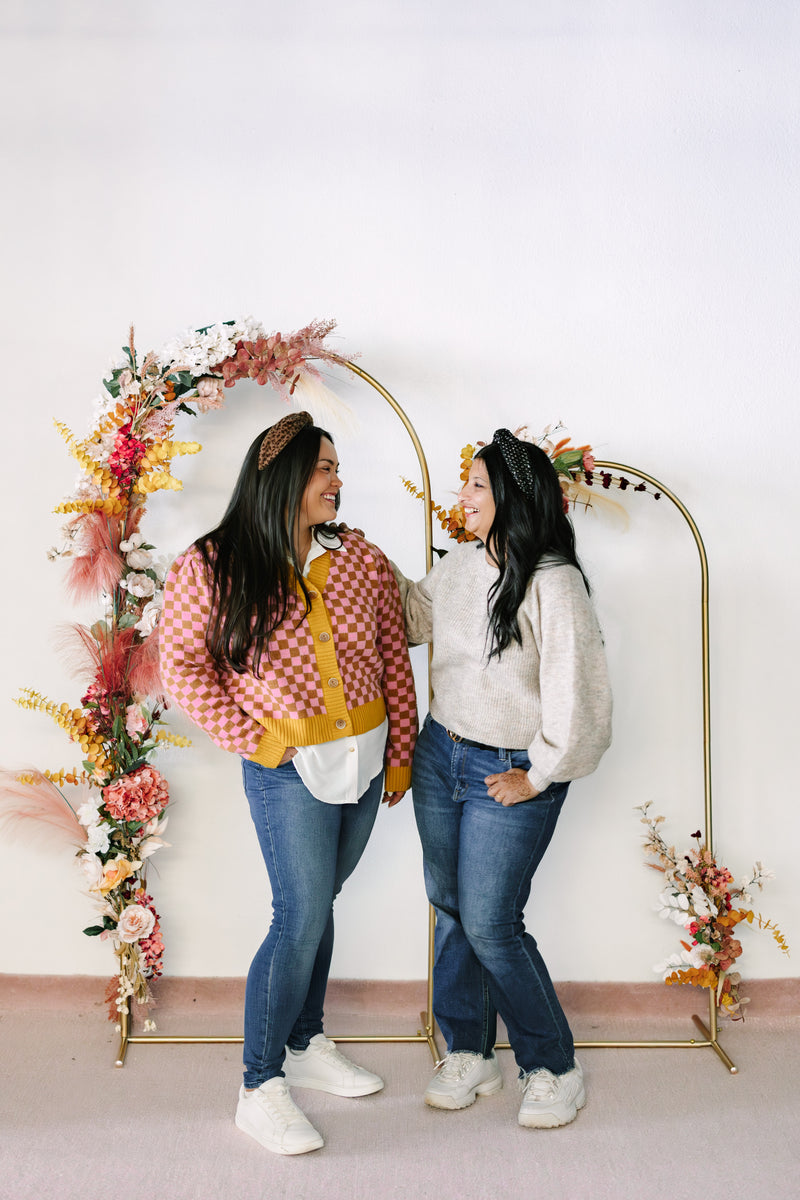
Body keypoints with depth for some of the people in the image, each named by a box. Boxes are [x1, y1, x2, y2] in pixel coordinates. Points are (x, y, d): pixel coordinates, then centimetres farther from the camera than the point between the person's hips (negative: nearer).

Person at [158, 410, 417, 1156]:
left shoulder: (361, 560, 2)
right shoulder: (213, 567, -9)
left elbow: (394, 661, 7)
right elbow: (183, 665, -6)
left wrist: (400, 755, 7)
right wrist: (252, 739, -10)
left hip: (365, 758, 5)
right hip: (288, 765, -4)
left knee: (316, 904, 17)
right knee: (301, 918, -4)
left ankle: (306, 1047, 35)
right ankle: (260, 1088, 12)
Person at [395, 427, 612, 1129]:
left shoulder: (553, 584, -21)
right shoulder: (460, 564, 2)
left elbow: (579, 696, -21)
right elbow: (417, 616, 21)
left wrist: (537, 777, -13)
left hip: (510, 774, -7)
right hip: (440, 755, 7)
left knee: (490, 924, -1)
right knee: (450, 908, 14)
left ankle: (555, 1068, 23)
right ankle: (470, 1054, 34)